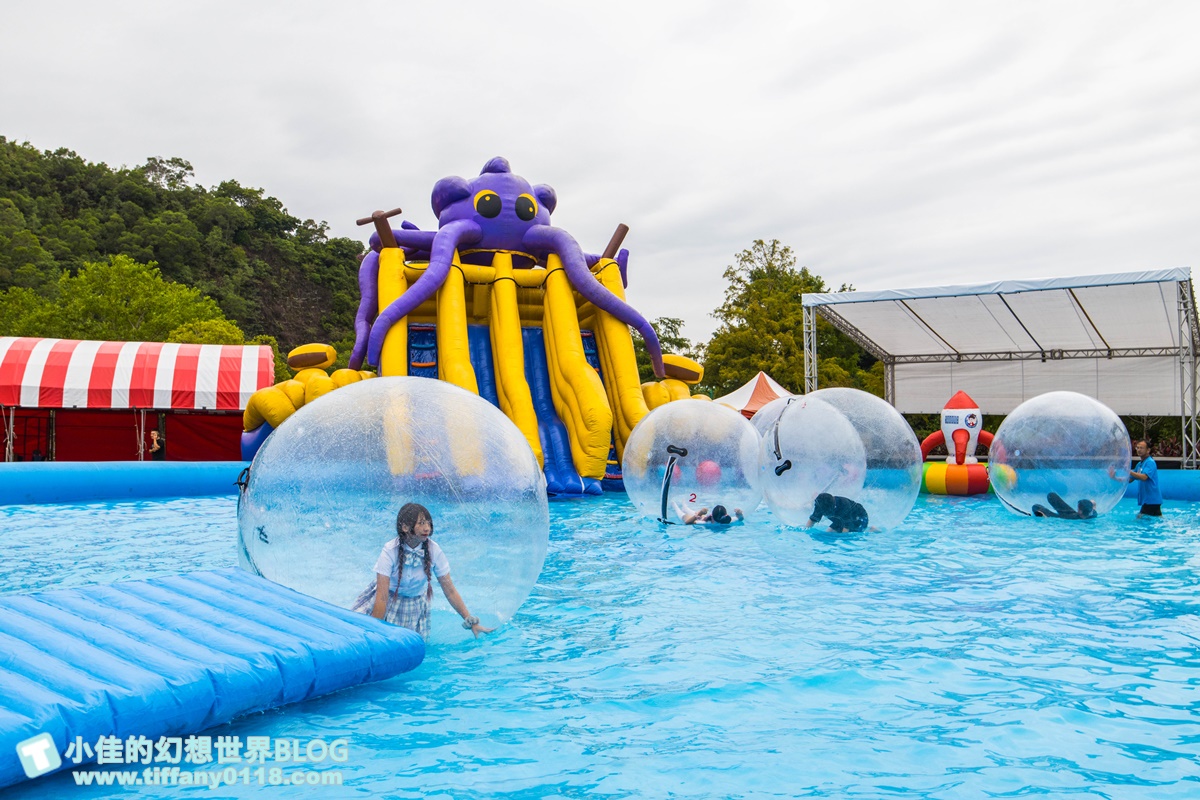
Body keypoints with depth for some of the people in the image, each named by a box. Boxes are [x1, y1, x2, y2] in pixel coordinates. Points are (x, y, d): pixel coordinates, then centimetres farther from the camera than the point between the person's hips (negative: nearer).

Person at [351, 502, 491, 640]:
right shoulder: (390, 550, -26)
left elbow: (450, 591, -14)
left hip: (417, 607, 2)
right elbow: (382, 597, -27)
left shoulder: (433, 550, -20)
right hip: (390, 602, -2)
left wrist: (471, 622, -18)